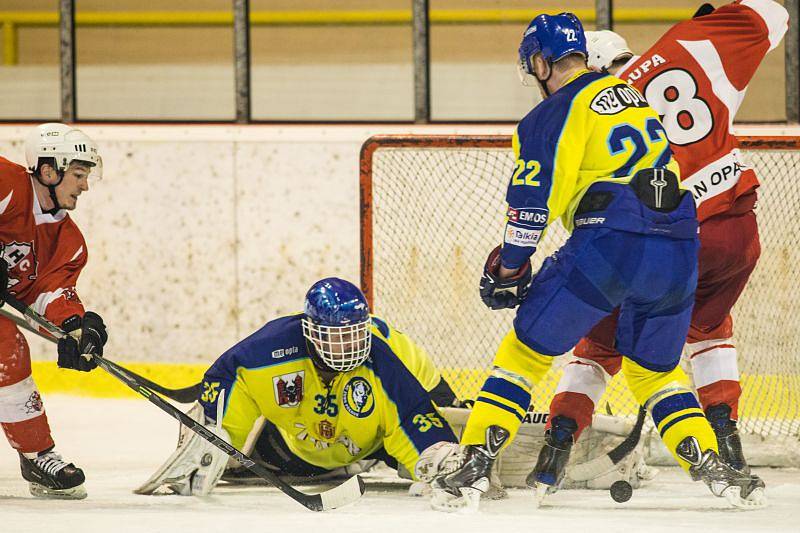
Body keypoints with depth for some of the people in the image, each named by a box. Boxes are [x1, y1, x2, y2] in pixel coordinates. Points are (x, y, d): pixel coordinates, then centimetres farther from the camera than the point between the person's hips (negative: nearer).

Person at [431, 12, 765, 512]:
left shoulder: (556, 113, 1)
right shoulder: (632, 95, 23)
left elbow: (534, 199, -4)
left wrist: (509, 268, 5)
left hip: (609, 245, -6)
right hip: (679, 254, 6)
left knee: (527, 349, 4)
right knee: (655, 368, 23)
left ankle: (476, 466, -4)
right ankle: (711, 466, 8)